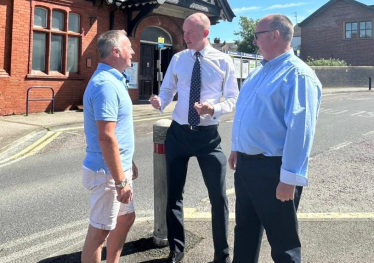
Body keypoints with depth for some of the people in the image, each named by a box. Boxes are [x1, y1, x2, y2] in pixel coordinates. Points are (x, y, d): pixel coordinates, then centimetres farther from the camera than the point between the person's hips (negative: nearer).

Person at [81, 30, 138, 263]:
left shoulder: (113, 80, 11)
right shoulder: (106, 84, -21)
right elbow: (106, 137, -26)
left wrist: (129, 164, 22)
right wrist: (121, 181, -24)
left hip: (119, 167, 10)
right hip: (108, 172, -10)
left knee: (126, 218, 21)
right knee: (100, 230, 4)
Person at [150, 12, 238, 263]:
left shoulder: (224, 61, -4)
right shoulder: (178, 59, 2)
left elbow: (233, 99, -3)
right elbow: (168, 89, 7)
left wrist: (214, 109, -23)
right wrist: (160, 101, -16)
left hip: (208, 135, -2)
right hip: (178, 133, 3)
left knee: (218, 196, 7)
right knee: (174, 194, 11)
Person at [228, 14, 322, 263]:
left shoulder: (298, 74, -17)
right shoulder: (259, 71, 11)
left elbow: (299, 129, -23)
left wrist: (290, 179, -24)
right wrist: (236, 148, 22)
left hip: (273, 169, -8)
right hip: (245, 163, 9)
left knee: (283, 240, 10)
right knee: (245, 229, 23)